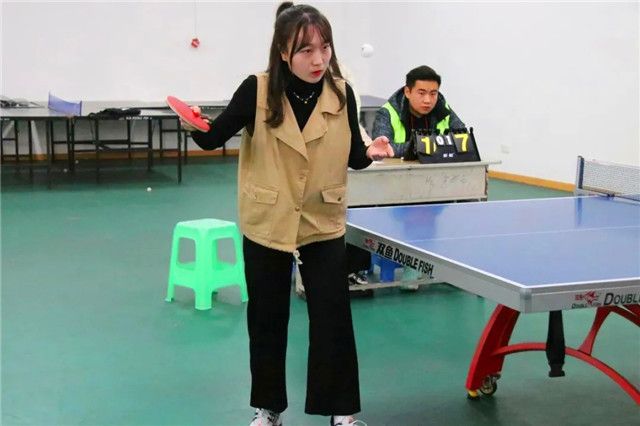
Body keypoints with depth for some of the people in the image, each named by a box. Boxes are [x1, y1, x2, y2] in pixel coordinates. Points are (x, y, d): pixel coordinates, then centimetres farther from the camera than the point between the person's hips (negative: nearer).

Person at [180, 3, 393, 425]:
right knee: (267, 318, 12)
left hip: (322, 223, 1)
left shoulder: (341, 93, -8)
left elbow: (352, 156, 1)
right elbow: (214, 138, -9)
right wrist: (196, 126, -31)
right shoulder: (257, 90, -14)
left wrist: (371, 152, -21)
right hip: (267, 222, -1)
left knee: (332, 317, 3)